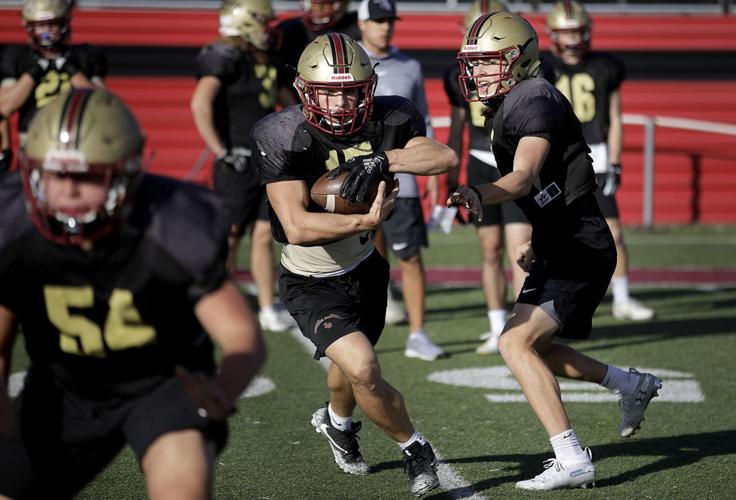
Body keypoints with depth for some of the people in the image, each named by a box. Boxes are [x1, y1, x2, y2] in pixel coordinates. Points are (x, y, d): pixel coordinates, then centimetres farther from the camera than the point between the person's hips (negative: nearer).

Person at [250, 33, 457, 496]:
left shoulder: (387, 121, -16)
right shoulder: (283, 138, -28)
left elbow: (446, 157, -32)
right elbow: (296, 227, -34)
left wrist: (383, 159, -45)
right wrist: (367, 221, -42)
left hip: (365, 267, 5)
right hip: (312, 283, -5)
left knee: (353, 365, 27)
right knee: (363, 370, -22)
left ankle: (337, 421, 62)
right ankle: (417, 452, 5)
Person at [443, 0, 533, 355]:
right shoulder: (460, 75, 6)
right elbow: (456, 129, 14)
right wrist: (452, 179, 14)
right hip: (480, 165, 3)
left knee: (520, 249, -11)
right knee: (490, 249, 7)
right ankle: (498, 328, 18)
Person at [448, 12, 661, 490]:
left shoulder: (535, 100, -17)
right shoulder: (509, 107, 14)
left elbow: (524, 177, -33)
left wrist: (476, 196, -50)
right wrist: (539, 240, 27)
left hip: (580, 249, -11)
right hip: (561, 248, 11)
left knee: (516, 342, -19)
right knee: (535, 347, 20)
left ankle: (573, 461, -19)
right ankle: (633, 384, 36)